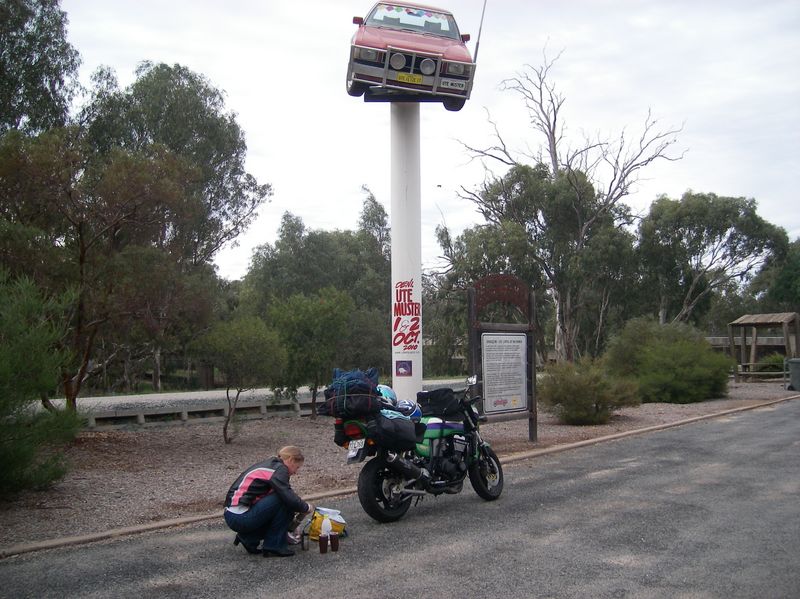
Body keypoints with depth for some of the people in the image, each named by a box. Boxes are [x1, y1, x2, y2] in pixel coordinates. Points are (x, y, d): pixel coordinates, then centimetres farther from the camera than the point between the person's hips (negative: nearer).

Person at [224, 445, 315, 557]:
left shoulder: (269, 464, 19)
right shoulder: (279, 469, -10)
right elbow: (289, 497, -21)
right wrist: (306, 507, -2)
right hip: (241, 518, -10)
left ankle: (249, 538, 13)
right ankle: (274, 546, -3)